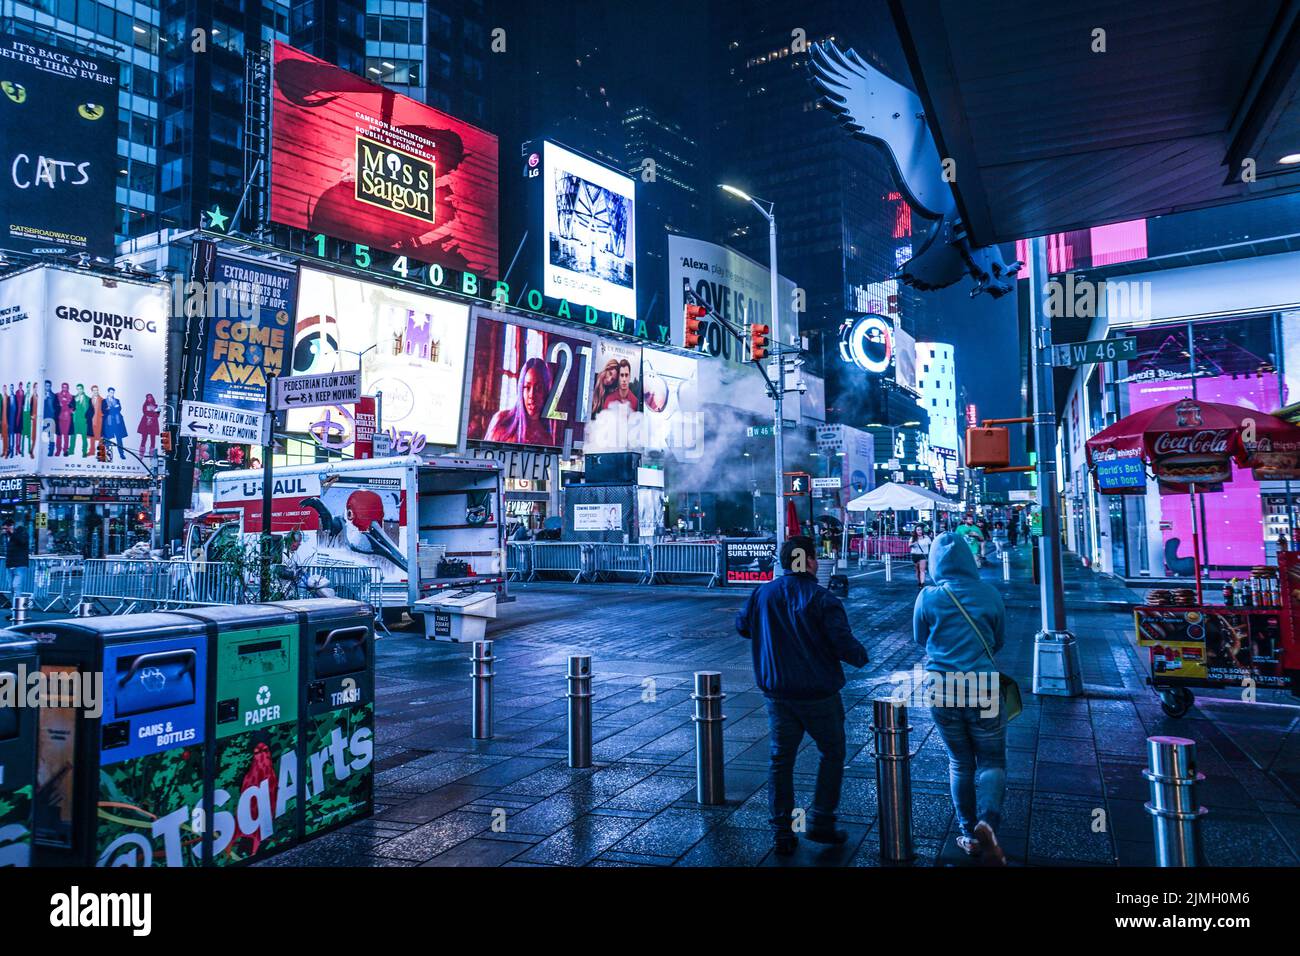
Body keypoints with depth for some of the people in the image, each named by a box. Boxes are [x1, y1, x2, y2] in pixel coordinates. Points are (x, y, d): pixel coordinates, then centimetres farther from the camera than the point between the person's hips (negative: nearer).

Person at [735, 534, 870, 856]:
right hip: (819, 694, -4)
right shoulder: (822, 600, -16)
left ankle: (782, 832, 15)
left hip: (777, 693, 4)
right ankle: (821, 823, 18)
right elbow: (844, 644, -18)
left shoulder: (762, 594, -1)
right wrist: (861, 656, 4)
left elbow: (741, 626, 13)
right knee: (832, 753, 17)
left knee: (781, 760, 12)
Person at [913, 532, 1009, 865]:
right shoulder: (989, 593, -4)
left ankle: (970, 836, 21)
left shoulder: (928, 597, -6)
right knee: (992, 760, 11)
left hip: (941, 690, 1)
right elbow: (999, 640, 10)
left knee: (960, 763, 17)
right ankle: (987, 820, -13)